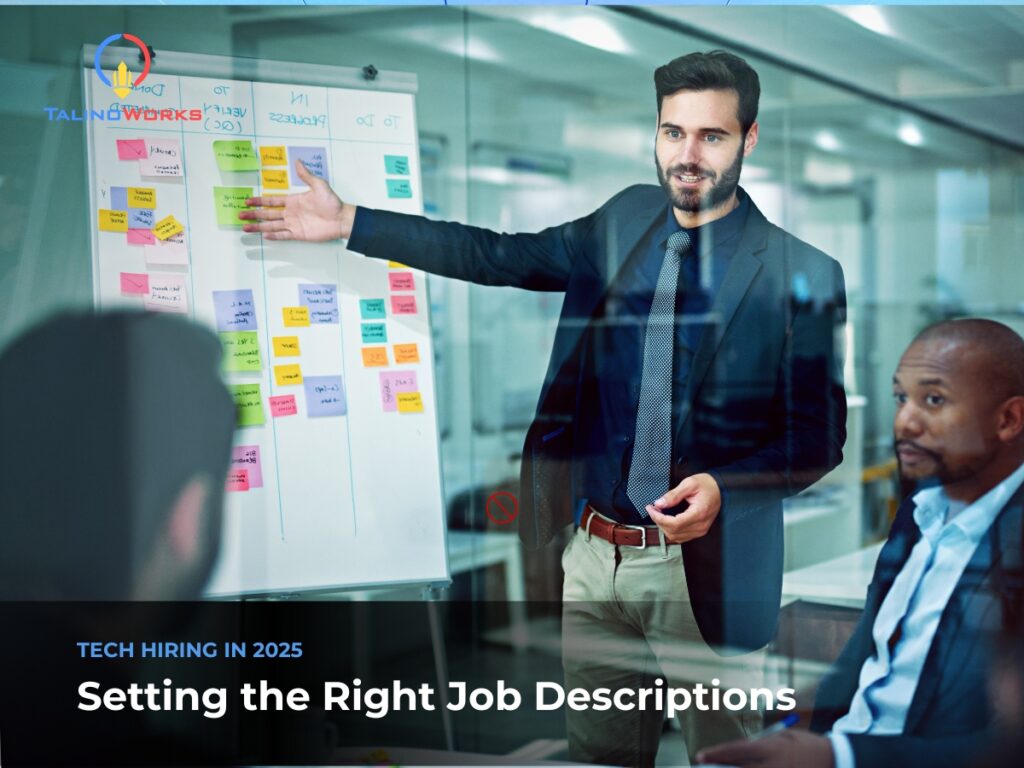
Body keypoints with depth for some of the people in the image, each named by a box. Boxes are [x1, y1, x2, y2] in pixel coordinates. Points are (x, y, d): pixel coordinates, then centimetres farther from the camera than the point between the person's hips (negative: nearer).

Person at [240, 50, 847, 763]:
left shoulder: (804, 274, -9)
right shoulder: (626, 221, 6)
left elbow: (820, 435, -6)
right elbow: (501, 257, 10)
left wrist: (724, 489, -23)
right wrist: (347, 223, 8)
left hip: (701, 570, -4)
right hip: (593, 553, 5)